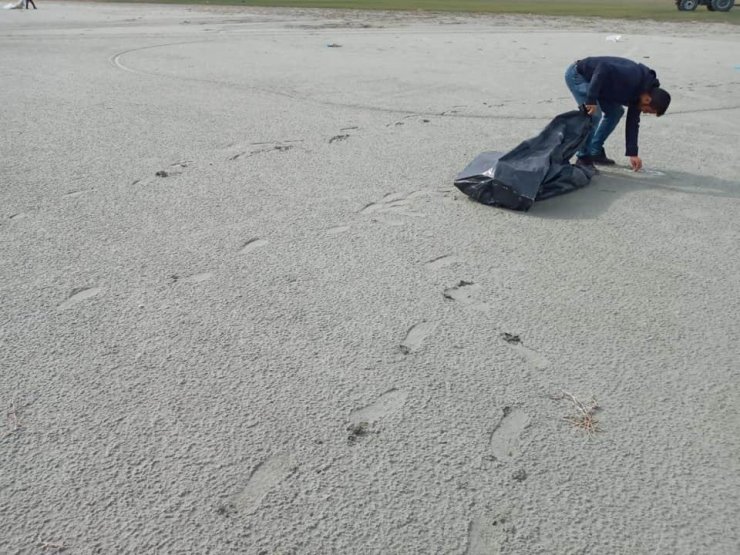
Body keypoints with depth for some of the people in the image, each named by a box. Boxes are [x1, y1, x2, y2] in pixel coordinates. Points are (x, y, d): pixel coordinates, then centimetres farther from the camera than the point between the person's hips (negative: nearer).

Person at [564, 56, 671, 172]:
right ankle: (583, 158, -7)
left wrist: (633, 153, 5)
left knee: (615, 111, 9)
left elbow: (633, 122, 7)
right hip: (577, 74, -9)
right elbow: (603, 68, -36)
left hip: (589, 78, 9)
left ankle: (595, 153, 15)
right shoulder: (633, 76, -27)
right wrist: (591, 100, -36)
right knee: (593, 115, -20)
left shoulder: (639, 91, 2)